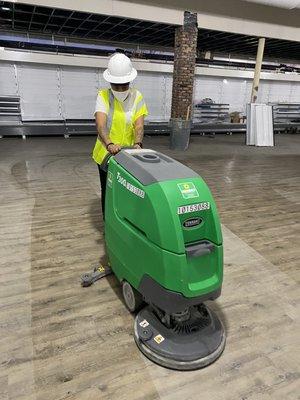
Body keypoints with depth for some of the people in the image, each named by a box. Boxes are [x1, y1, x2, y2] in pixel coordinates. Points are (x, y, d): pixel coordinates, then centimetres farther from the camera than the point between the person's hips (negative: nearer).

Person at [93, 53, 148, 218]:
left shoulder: (136, 96, -5)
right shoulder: (103, 96, -10)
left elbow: (139, 125, -15)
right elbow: (100, 124, -25)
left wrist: (137, 144, -36)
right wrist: (109, 144, -44)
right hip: (107, 153, -1)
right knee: (107, 192, 13)